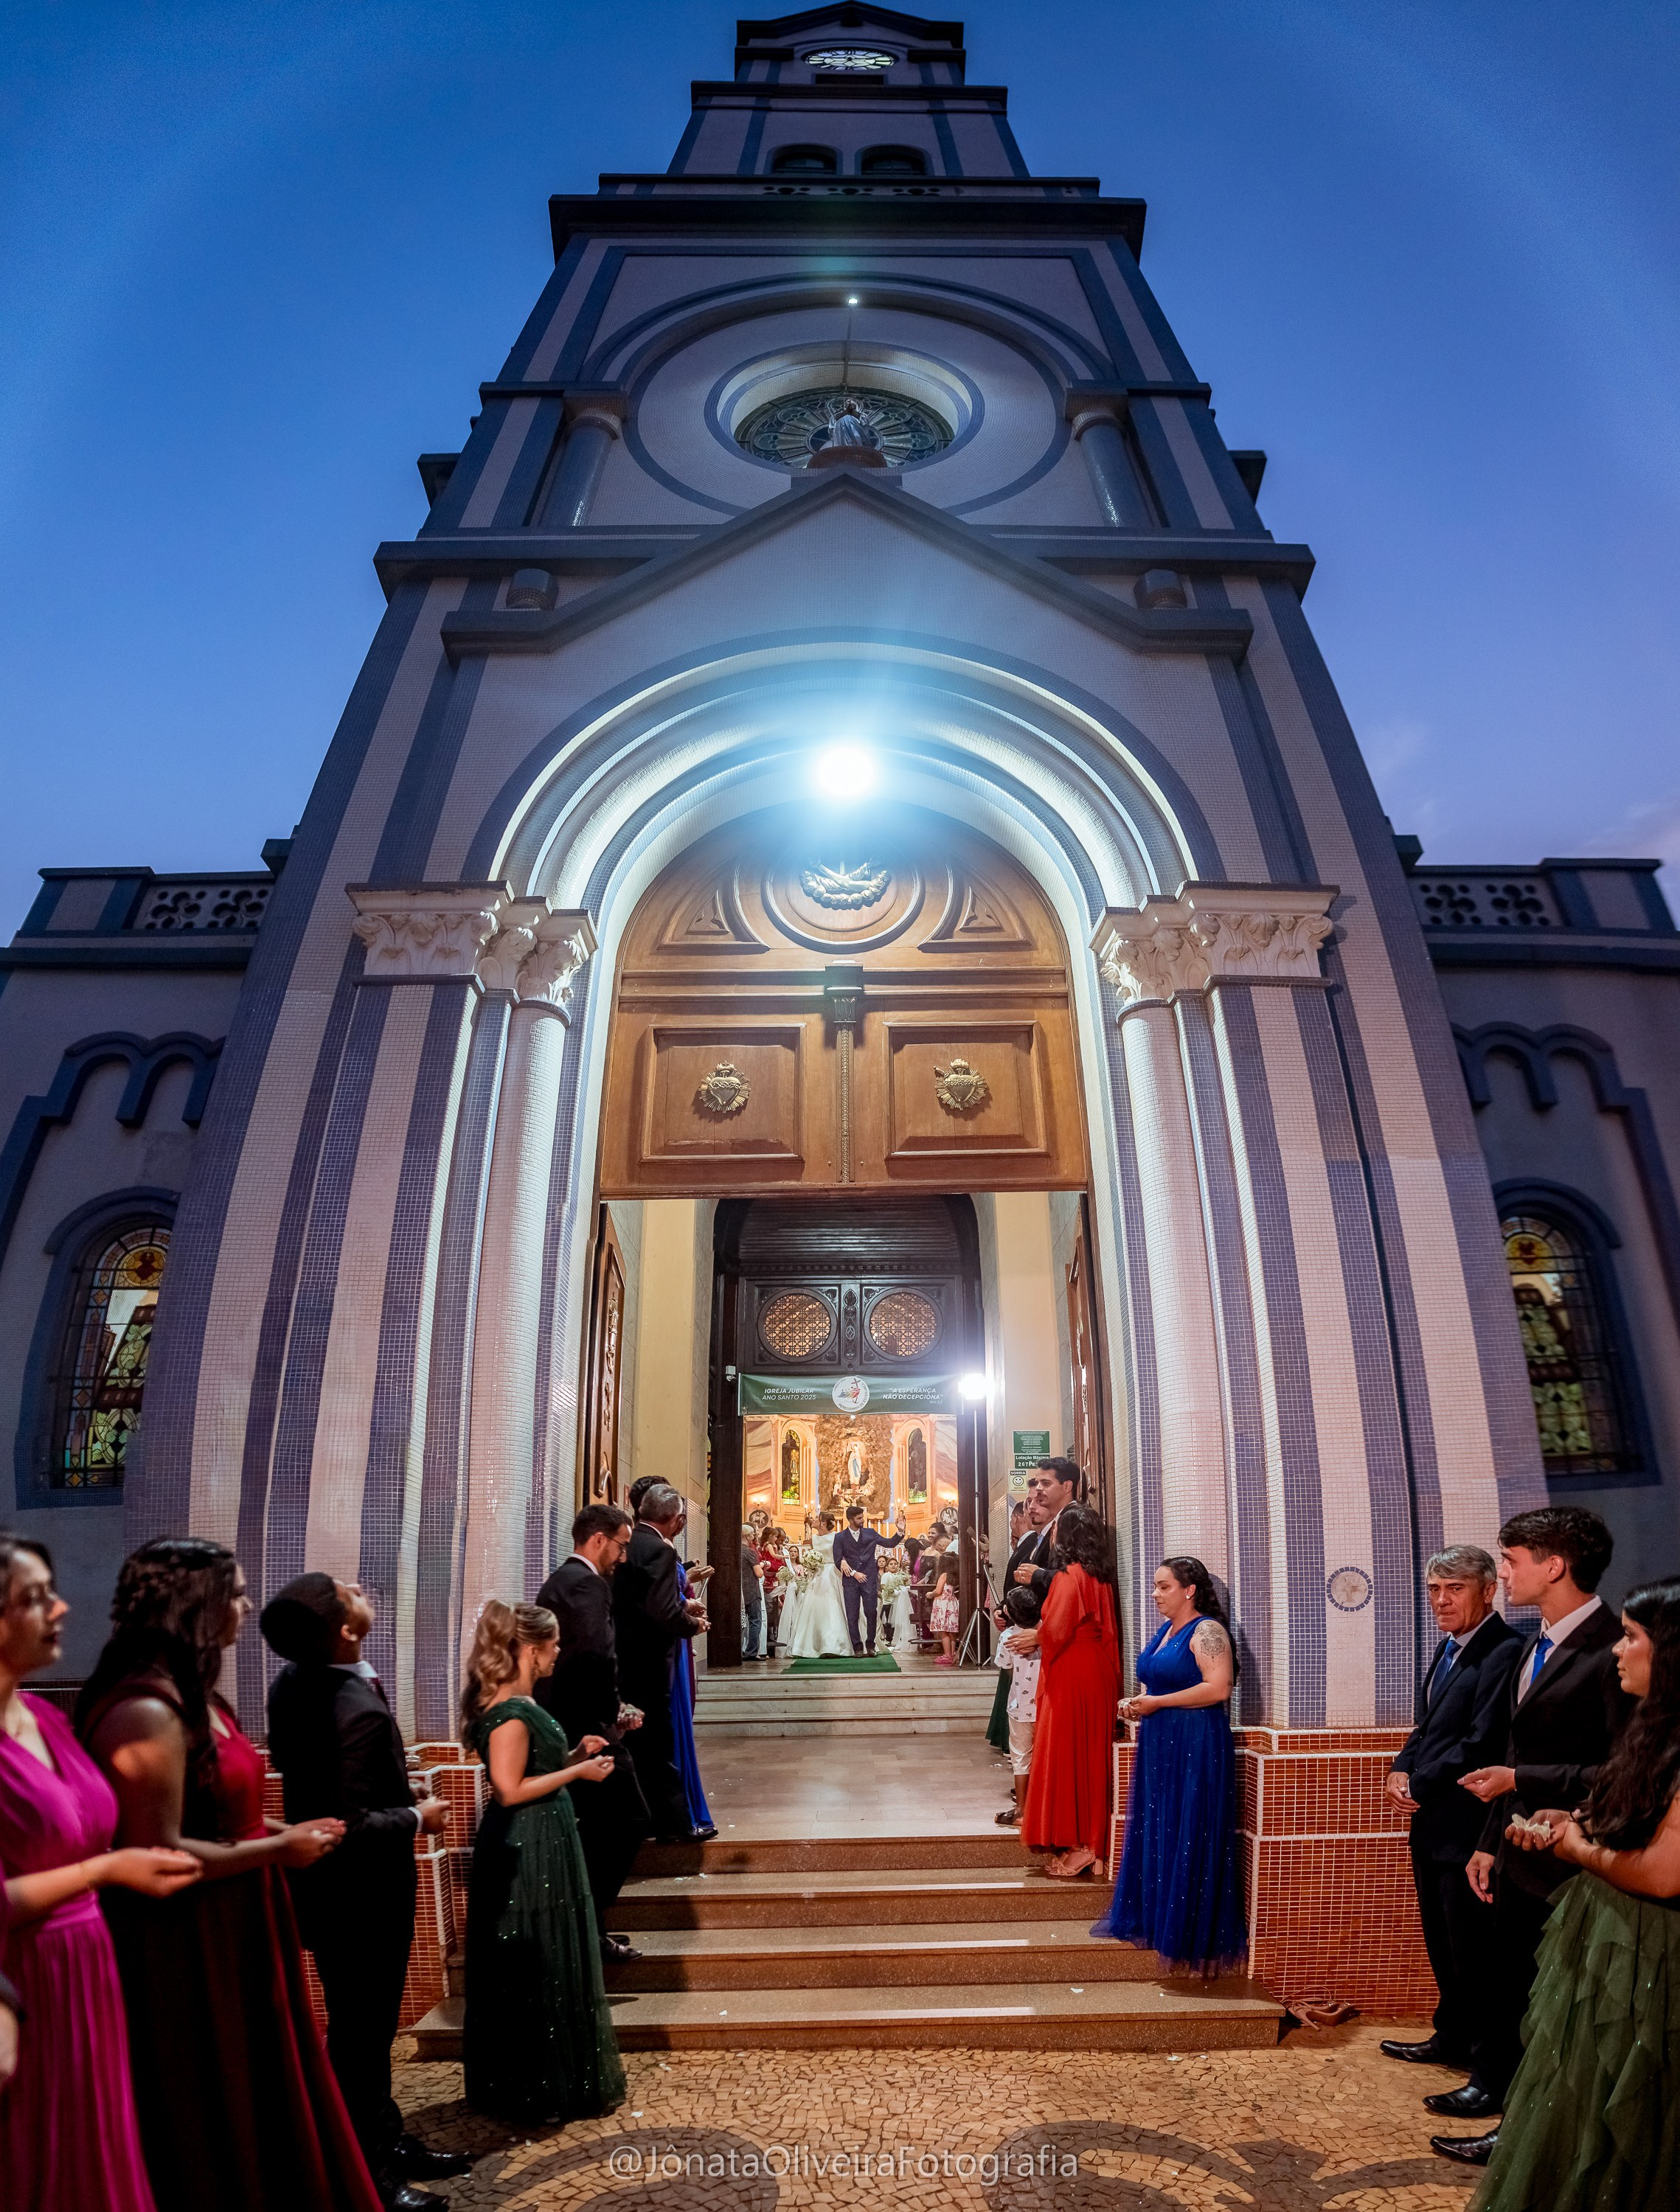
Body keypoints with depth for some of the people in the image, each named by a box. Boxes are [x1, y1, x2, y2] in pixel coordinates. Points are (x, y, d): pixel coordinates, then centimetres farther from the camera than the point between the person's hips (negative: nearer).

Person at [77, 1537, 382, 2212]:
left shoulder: (192, 1696, 7)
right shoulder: (147, 1712, -24)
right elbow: (157, 1856, -25)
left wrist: (281, 1832, 4)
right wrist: (277, 1850, -17)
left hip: (228, 1935, 9)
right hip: (186, 1952, -9)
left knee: (256, 2113, 21)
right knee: (208, 2128, 9)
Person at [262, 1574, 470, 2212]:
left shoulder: (290, 1682, -6)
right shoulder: (360, 1711, -35)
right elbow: (354, 1825, -32)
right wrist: (418, 1817, -16)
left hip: (317, 1880, 9)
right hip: (362, 1896, -9)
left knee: (362, 2026, 25)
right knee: (362, 2035, 11)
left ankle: (388, 2143, 43)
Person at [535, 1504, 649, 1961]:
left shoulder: (560, 1580, 16)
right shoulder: (587, 1583, -16)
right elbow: (599, 1656, -27)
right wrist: (615, 1710, -11)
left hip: (562, 1725, 10)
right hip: (588, 1728, -10)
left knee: (596, 1824, 19)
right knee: (630, 1819, -1)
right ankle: (589, 1926, 5)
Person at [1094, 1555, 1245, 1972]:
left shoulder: (1207, 1631, -12)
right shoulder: (1164, 1630, 14)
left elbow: (1218, 1688, -24)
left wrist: (1157, 1703, -19)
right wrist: (1136, 1702, 5)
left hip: (1196, 1747, -9)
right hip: (1158, 1745, 9)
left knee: (1189, 1839, -2)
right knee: (1152, 1834, 12)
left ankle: (1193, 1933, 8)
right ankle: (1152, 1918, 22)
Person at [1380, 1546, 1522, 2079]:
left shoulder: (1504, 1652, -20)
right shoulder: (1448, 1649, 11)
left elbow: (1482, 1745, -23)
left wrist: (1419, 1785, -14)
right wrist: (1401, 1769, 0)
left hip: (1467, 1825, -9)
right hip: (1432, 1821, 9)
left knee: (1473, 1948, 5)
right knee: (1442, 1942, 20)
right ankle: (1452, 2039, 35)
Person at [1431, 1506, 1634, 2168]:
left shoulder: (1613, 1652, -23)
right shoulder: (1535, 1645, 6)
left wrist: (1518, 1782, -20)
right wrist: (1490, 1842, 13)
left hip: (1567, 1865, -8)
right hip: (1518, 1856, 8)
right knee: (1504, 1979, 22)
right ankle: (1492, 2085, 42)